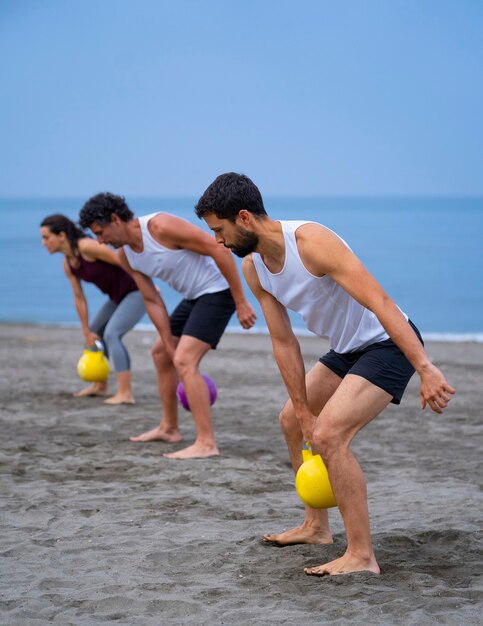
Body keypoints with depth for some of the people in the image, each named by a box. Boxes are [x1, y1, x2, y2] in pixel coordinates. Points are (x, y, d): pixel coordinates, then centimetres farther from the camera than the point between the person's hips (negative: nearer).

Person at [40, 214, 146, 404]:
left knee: (111, 334, -22)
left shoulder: (87, 247, -24)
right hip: (117, 296, 9)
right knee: (95, 333, 18)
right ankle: (100, 385, 35)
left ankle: (125, 393, -24)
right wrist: (87, 332, 10)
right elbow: (79, 298, 7)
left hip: (136, 291, -9)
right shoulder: (68, 264, 2)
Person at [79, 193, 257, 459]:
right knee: (161, 353, 20)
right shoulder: (126, 257, 1)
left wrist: (241, 302, -25)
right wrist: (170, 346, 1)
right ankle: (169, 428, 35)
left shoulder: (161, 226, -25)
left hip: (218, 290, -10)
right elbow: (153, 301, 6)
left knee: (185, 361, -20)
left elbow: (219, 250, -26)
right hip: (194, 297, 10)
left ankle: (206, 443, -20)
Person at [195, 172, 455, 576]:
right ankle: (316, 527, 35)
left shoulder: (311, 241, -28)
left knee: (329, 435, -23)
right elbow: (284, 342, 3)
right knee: (292, 421, 20)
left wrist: (427, 371, -40)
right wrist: (305, 411, 0)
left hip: (390, 343, -10)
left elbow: (380, 303, -34)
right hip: (347, 347, 10)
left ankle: (361, 556, -14)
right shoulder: (253, 267, -2)